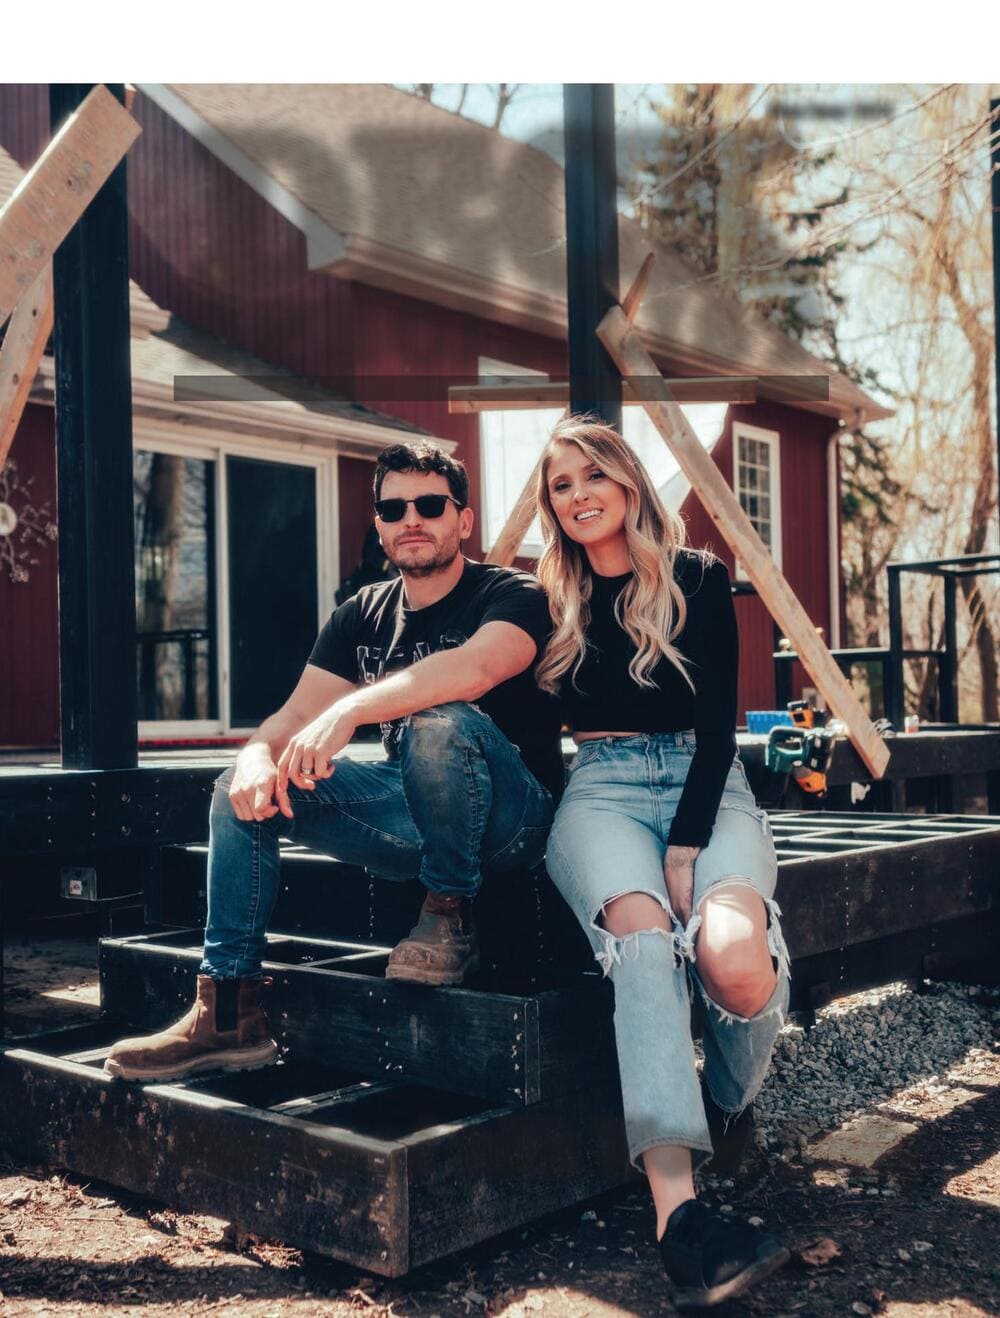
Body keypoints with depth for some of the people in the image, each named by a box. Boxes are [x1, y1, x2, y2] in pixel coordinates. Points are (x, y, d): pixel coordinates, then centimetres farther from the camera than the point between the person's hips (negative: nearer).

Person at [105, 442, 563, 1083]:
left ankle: (450, 917, -15)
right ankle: (228, 1014, -6)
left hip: (512, 815, -6)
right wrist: (259, 756, -23)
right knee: (245, 788, -5)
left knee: (440, 721, -36)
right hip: (412, 815, 6)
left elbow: (477, 666, -33)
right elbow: (297, 713, 1)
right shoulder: (363, 615, 10)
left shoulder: (512, 595, -10)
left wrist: (349, 709, -42)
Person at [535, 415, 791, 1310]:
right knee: (643, 936, -35)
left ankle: (731, 1103, 1)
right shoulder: (551, 599, 15)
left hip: (704, 785, -1)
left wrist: (685, 848, -14)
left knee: (735, 959, -33)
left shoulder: (699, 580, 8)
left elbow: (717, 725, -1)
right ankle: (678, 1210, -45)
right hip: (600, 790, 1)